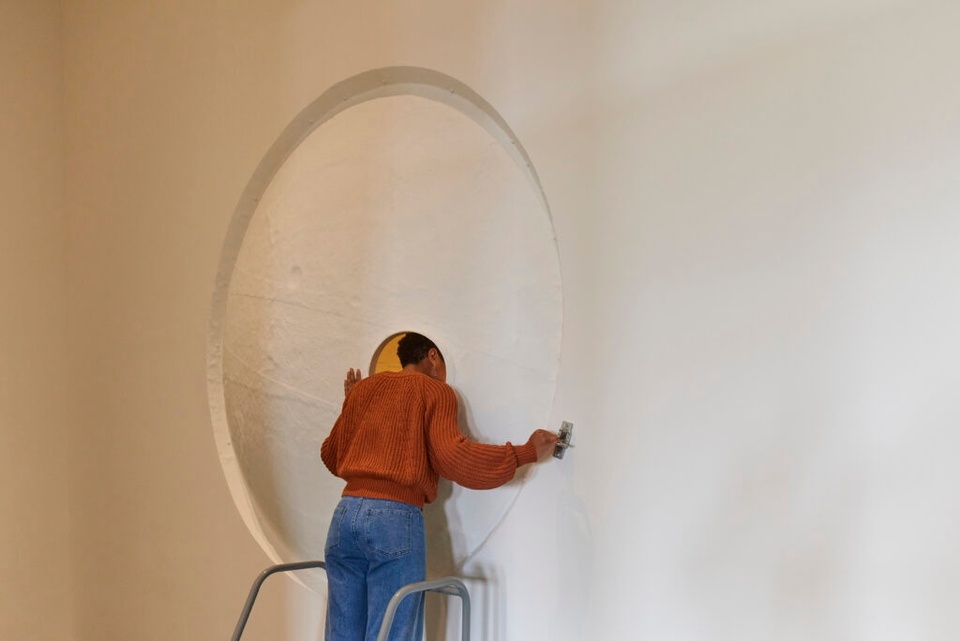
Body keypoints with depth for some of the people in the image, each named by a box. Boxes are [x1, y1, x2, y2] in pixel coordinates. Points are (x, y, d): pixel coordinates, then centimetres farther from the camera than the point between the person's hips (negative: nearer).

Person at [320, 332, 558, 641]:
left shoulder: (364, 388, 19)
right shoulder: (435, 391, 4)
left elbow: (331, 455, 27)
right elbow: (453, 458, -10)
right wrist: (526, 453, -3)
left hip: (346, 513, 5)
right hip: (396, 518, -5)